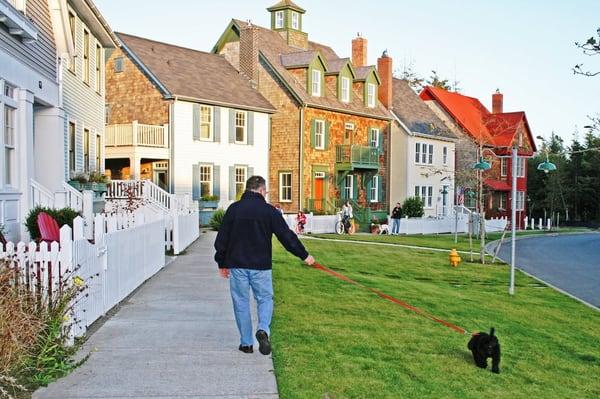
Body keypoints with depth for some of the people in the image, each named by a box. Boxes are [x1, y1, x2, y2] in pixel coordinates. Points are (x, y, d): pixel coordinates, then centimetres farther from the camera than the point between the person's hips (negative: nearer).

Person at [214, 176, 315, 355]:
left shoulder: (233, 209, 2)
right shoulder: (269, 210, -4)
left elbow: (222, 238, 4)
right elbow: (286, 236, -3)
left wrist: (222, 263, 15)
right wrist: (304, 255, 6)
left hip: (237, 265, 2)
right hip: (261, 266, -1)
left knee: (241, 302, 10)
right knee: (265, 299, 14)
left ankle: (246, 343, 15)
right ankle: (263, 330, -10)